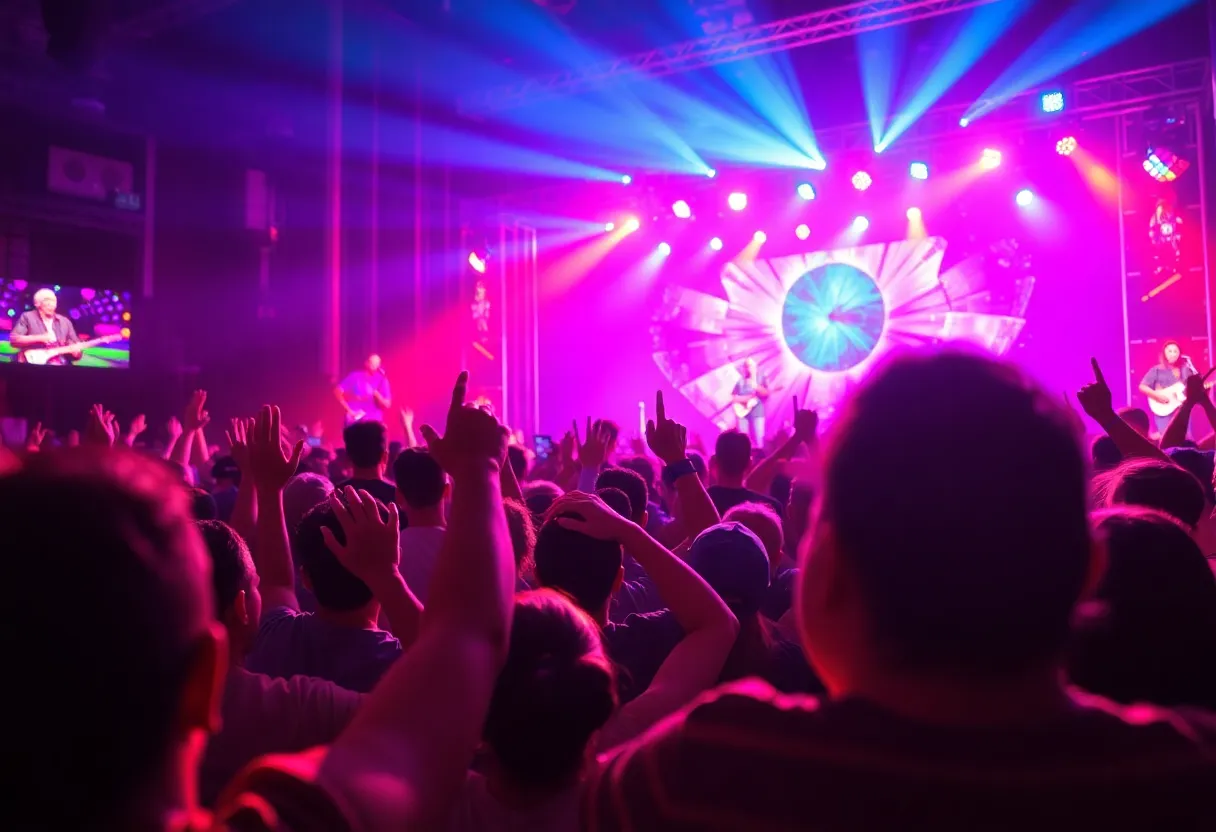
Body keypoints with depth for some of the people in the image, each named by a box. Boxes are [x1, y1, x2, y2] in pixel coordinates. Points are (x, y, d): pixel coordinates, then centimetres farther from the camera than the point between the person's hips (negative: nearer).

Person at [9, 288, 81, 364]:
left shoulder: (65, 321, 20)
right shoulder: (27, 317, 10)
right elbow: (13, 339, -2)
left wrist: (76, 351, -3)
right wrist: (40, 338, -9)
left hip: (61, 364, 4)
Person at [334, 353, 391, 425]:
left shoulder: (381, 379, 3)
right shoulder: (356, 376, 1)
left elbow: (387, 404, -1)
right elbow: (338, 391, 0)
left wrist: (375, 393, -19)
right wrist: (349, 410, -5)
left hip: (374, 422, 1)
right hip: (355, 421, -1)